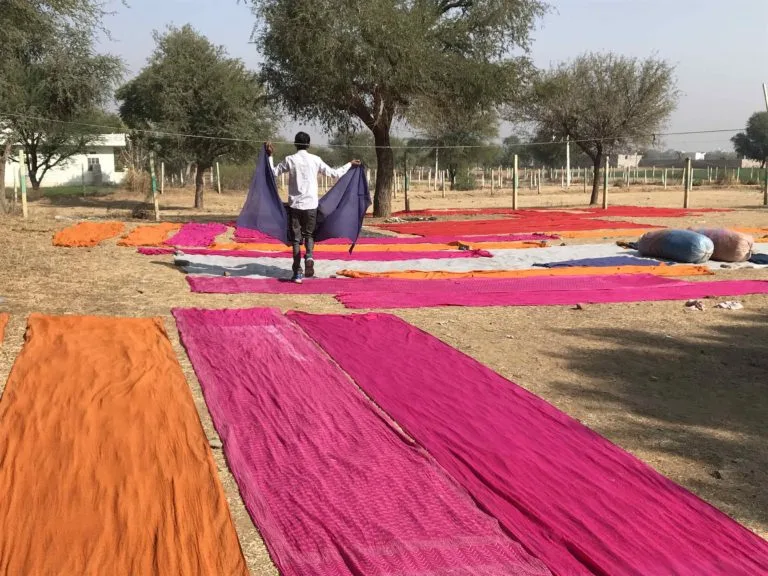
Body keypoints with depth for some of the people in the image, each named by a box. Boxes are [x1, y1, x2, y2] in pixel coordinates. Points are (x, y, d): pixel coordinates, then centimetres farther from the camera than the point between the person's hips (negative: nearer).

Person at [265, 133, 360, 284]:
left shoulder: (290, 160, -2)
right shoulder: (315, 160, 1)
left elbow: (273, 172, 8)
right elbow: (335, 174, 8)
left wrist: (270, 156, 14)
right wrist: (350, 164, 21)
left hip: (295, 204, -1)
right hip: (311, 204, 1)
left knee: (296, 238, 5)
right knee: (309, 234, 17)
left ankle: (297, 273, 0)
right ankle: (309, 256, -14)